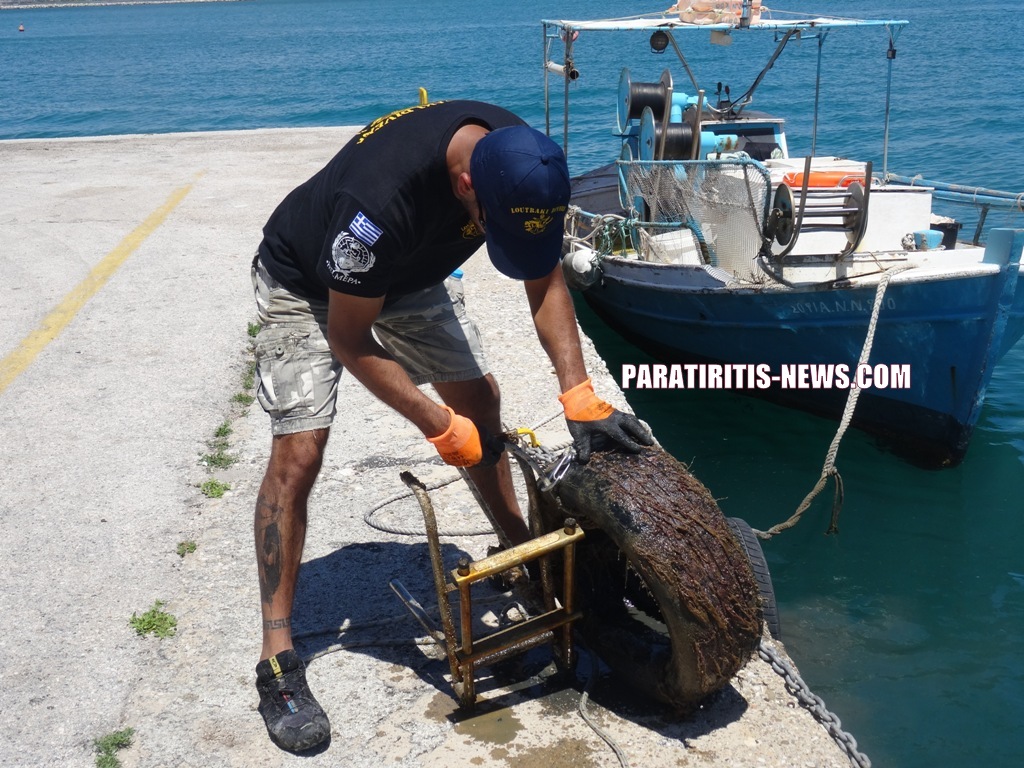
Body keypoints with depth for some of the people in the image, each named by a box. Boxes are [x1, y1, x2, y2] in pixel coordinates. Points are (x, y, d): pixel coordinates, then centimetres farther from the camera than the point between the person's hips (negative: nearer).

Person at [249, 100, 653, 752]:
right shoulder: (382, 196, -43)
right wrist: (440, 426, -27)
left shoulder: (523, 164, -24)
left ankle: (520, 550, 26)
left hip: (411, 273, 6)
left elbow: (546, 282, -11)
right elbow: (349, 339, -29)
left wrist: (580, 397, -22)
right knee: (299, 451, -16)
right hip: (308, 283, -6)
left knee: (481, 402, 5)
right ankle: (278, 661, -7)